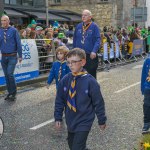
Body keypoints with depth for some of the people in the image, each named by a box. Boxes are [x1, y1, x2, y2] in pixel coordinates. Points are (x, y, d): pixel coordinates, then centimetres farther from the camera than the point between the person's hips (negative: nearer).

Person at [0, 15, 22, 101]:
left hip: (12, 56, -5)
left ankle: (14, 93, 2)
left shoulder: (13, 30, -6)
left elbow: (18, 43, -4)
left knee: (10, 74, -13)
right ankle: (10, 93, 23)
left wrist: (20, 56, -5)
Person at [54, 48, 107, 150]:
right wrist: (58, 118, 4)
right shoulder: (65, 80, -6)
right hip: (70, 121, 5)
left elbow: (98, 102, -10)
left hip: (84, 122, -5)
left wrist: (102, 120, -2)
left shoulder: (90, 81, -18)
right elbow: (59, 100, 5)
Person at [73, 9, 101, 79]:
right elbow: (75, 40, 16)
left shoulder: (94, 26, -3)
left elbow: (98, 40, -10)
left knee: (91, 75, 4)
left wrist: (94, 51, -22)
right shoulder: (78, 26, 10)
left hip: (90, 55, -4)